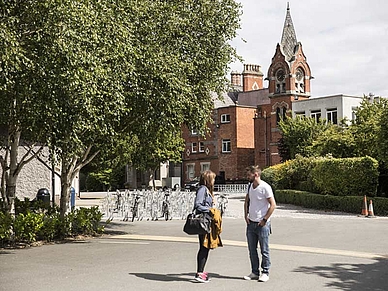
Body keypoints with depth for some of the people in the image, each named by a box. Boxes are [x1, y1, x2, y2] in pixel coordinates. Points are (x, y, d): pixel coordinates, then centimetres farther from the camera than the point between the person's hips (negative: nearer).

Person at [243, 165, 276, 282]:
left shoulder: (265, 187, -13)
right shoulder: (250, 186, 9)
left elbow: (273, 205, -14)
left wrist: (264, 220, -14)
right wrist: (246, 215, 10)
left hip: (262, 224, -7)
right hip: (251, 223, 7)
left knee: (264, 250, 2)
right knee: (252, 250, 11)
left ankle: (265, 273, 12)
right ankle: (255, 272, 20)